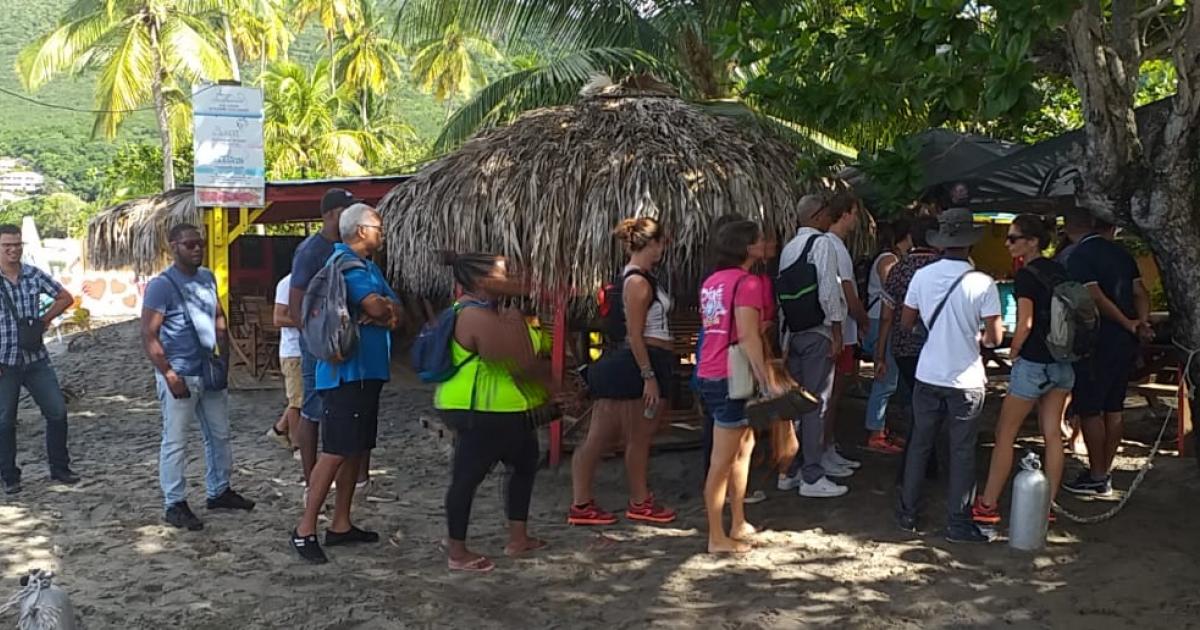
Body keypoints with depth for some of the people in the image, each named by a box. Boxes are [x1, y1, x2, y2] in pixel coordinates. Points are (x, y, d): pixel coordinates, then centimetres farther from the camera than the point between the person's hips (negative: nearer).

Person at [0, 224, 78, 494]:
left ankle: (60, 468, 18)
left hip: (36, 359, 3)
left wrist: (45, 319, 3)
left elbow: (65, 297, 15)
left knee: (57, 413, 3)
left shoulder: (35, 275, 1)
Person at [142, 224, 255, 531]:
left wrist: (224, 356, 10)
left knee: (219, 435, 16)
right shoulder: (162, 285, -13)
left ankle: (219, 491, 29)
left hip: (210, 372, 8)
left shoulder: (207, 278, 9)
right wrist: (169, 374, -20)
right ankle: (175, 505, 8)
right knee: (176, 441, 0)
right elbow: (149, 335, -15)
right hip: (180, 376, -8)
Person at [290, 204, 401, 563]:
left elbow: (394, 314, 9)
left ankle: (341, 525, 19)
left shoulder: (368, 266, 18)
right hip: (346, 372, -10)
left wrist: (382, 311, -13)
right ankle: (305, 530, -4)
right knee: (335, 452, -10)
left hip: (368, 371, 10)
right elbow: (376, 306, -23)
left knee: (356, 451, 12)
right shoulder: (344, 262, -12)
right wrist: (385, 306, -1)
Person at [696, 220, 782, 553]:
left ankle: (738, 524, 27)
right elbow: (747, 336, -20)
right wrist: (767, 381, -20)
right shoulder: (748, 282, -13)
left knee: (744, 446, 20)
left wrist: (761, 326, 16)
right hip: (732, 377, -9)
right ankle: (717, 538, 3)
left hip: (711, 374, 9)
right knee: (722, 460, -4)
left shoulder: (712, 280, 14)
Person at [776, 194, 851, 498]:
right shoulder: (823, 243, -9)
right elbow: (829, 289, -15)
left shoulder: (789, 247, 12)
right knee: (816, 402, -3)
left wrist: (785, 334, 17)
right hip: (818, 331, -7)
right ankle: (812, 477, 0)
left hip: (793, 332, 7)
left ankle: (789, 471, 18)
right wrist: (836, 331, -11)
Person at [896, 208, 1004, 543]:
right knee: (962, 452, 7)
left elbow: (906, 323, 4)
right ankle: (958, 523, 13)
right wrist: (977, 335, 9)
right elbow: (995, 337, -12)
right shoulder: (983, 283, -14)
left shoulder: (922, 276, -5)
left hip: (928, 375, 3)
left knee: (919, 444, 15)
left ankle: (908, 513, 23)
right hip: (966, 380, -3)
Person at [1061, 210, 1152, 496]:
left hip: (1097, 343, -8)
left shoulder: (1080, 255, -12)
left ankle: (1097, 477, 4)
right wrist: (1142, 323, -5)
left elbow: (1096, 297, -20)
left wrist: (1128, 324, -10)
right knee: (1114, 407, 12)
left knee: (1090, 410, 0)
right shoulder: (1122, 254, 12)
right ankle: (1104, 472, 20)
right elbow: (1140, 293, 7)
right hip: (1125, 343, 8)